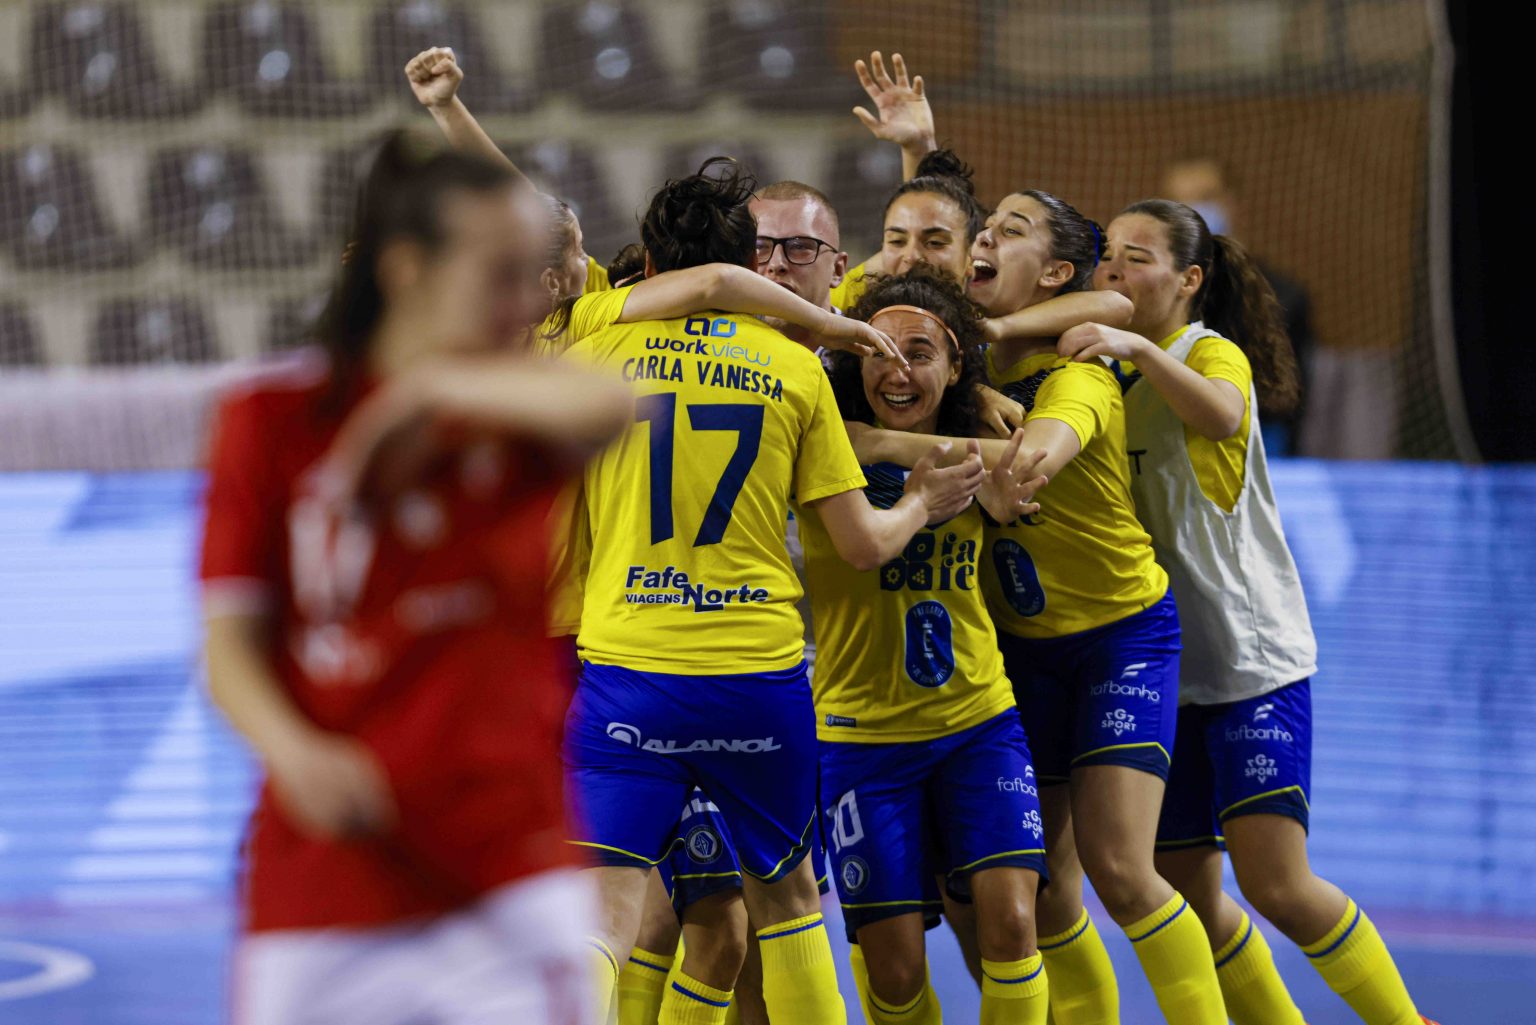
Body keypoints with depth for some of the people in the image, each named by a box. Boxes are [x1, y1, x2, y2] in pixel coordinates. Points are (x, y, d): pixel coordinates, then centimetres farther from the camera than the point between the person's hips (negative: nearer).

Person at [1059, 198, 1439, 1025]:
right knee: (1188, 897, 4)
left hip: (1252, 660, -6)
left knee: (1276, 885, -14)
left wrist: (1140, 349, -45)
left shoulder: (1213, 353, -7)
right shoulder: (1104, 374, 13)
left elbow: (1223, 414, -30)